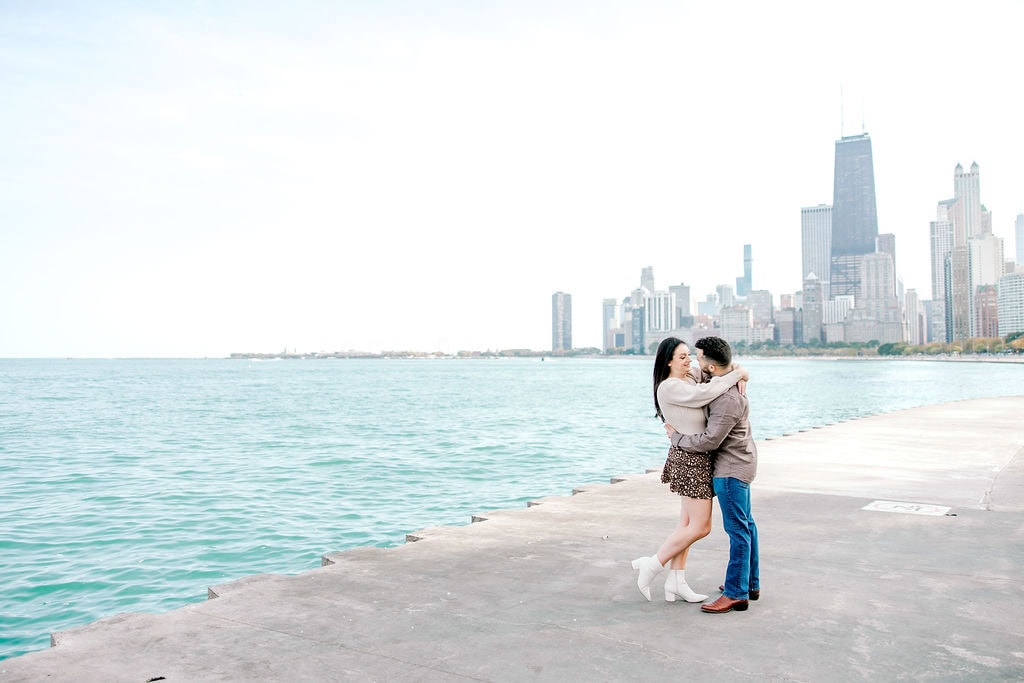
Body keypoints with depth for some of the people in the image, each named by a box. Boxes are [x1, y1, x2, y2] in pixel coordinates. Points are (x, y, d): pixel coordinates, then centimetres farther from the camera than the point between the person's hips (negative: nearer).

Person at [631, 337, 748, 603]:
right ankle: (652, 565, 4)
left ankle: (676, 581, 19)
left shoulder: (692, 376, 9)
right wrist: (737, 374, -16)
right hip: (690, 458, -9)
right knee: (700, 527, -5)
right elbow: (703, 394, -27)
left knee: (688, 523, 13)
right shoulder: (669, 387, -17)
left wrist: (737, 376, 2)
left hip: (695, 458, 9)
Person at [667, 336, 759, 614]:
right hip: (739, 463, 11)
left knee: (738, 530, -5)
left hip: (731, 469, -11)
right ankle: (750, 584, 27)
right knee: (745, 525, 16)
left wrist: (677, 437, -12)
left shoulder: (729, 400, -27)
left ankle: (736, 593, 1)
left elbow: (709, 441, -27)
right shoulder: (731, 378, 4)